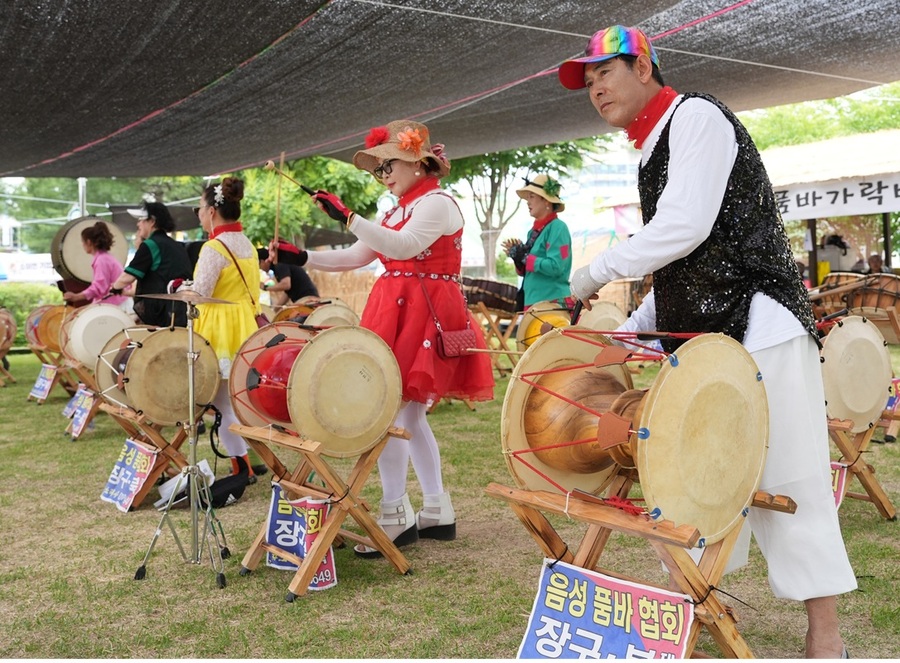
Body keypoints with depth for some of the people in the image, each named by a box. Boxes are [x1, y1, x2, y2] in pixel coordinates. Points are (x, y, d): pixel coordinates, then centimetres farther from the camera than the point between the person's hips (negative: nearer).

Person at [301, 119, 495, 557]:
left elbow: (403, 247, -27)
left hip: (421, 318, -10)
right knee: (409, 415, 11)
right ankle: (437, 512, 20)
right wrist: (303, 258, 4)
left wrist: (349, 218, -33)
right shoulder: (398, 211, 19)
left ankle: (395, 516, -6)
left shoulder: (437, 202, -9)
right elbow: (354, 258, 16)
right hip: (396, 315, 10)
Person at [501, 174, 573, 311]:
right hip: (532, 302, 9)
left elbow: (555, 267, -20)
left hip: (553, 303, -8)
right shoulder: (533, 231, 15)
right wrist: (518, 258, 2)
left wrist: (525, 258, -14)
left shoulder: (558, 228, -9)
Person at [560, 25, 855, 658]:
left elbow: (686, 227, -19)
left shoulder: (696, 115, -6)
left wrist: (596, 273, -9)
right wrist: (631, 331, 14)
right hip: (698, 337, 9)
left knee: (786, 480, -4)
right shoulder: (653, 153, 20)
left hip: (758, 326, -9)